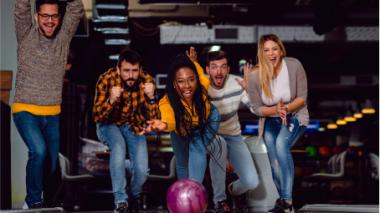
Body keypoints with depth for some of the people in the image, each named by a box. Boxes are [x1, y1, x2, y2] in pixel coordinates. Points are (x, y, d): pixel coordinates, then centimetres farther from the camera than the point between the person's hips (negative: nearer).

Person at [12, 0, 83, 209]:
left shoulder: (63, 37, 3)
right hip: (26, 110, -4)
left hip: (53, 113, 4)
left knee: (54, 163, 7)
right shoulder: (26, 35, -3)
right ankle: (33, 201, -6)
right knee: (38, 150, -24)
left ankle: (48, 202, 29)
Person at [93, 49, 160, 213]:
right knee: (119, 146, -33)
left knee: (141, 170, -12)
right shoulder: (106, 80, -25)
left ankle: (134, 197, 23)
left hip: (134, 126, 2)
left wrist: (151, 98, -39)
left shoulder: (146, 81, -21)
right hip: (109, 124, -2)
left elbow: (155, 119, -22)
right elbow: (97, 117, -24)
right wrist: (111, 101, -43)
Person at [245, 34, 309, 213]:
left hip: (295, 116, -3)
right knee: (275, 162, -4)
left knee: (281, 144, -31)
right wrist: (276, 110, -25)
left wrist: (286, 108, -29)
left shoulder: (294, 66, -21)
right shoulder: (255, 76, -18)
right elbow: (257, 108, -7)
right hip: (270, 120, 3)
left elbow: (302, 98, -12)